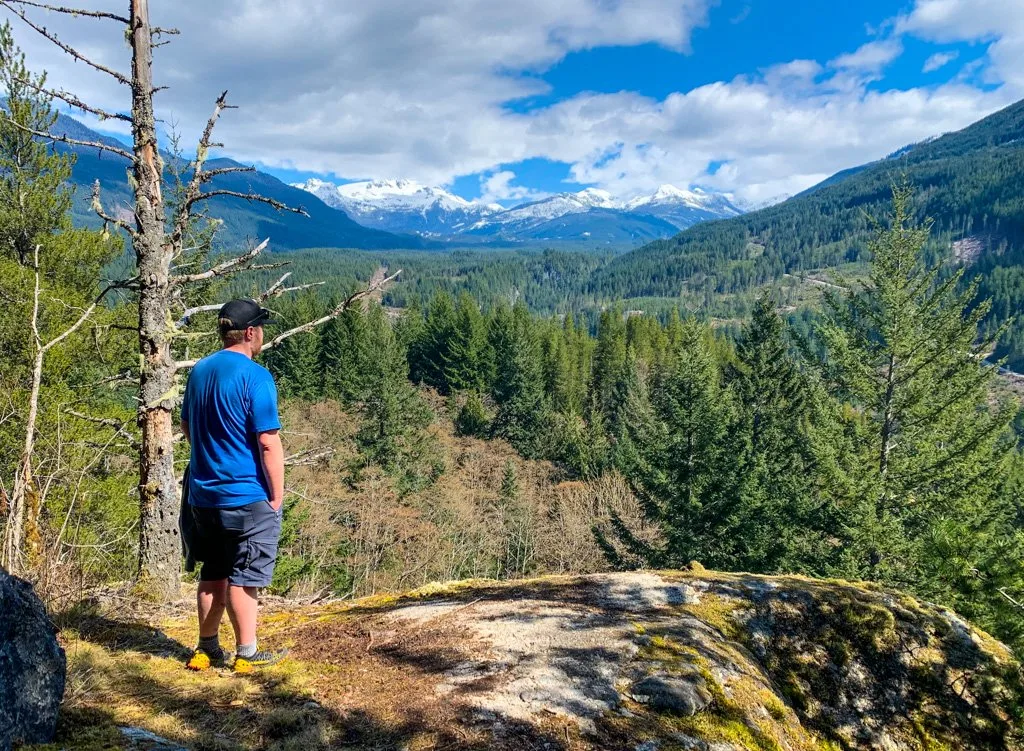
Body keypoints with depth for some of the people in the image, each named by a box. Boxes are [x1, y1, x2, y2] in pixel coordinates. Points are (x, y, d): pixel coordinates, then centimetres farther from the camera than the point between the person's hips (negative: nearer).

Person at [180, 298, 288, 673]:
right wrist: (277, 497, -10)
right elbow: (269, 443, -18)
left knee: (212, 573, 17)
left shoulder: (199, 370, 8)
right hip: (247, 497, -7)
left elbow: (186, 427, 19)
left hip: (204, 495, 7)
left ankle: (207, 649, 26)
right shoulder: (254, 376, -16)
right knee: (243, 577, 2)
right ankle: (246, 654, 11)